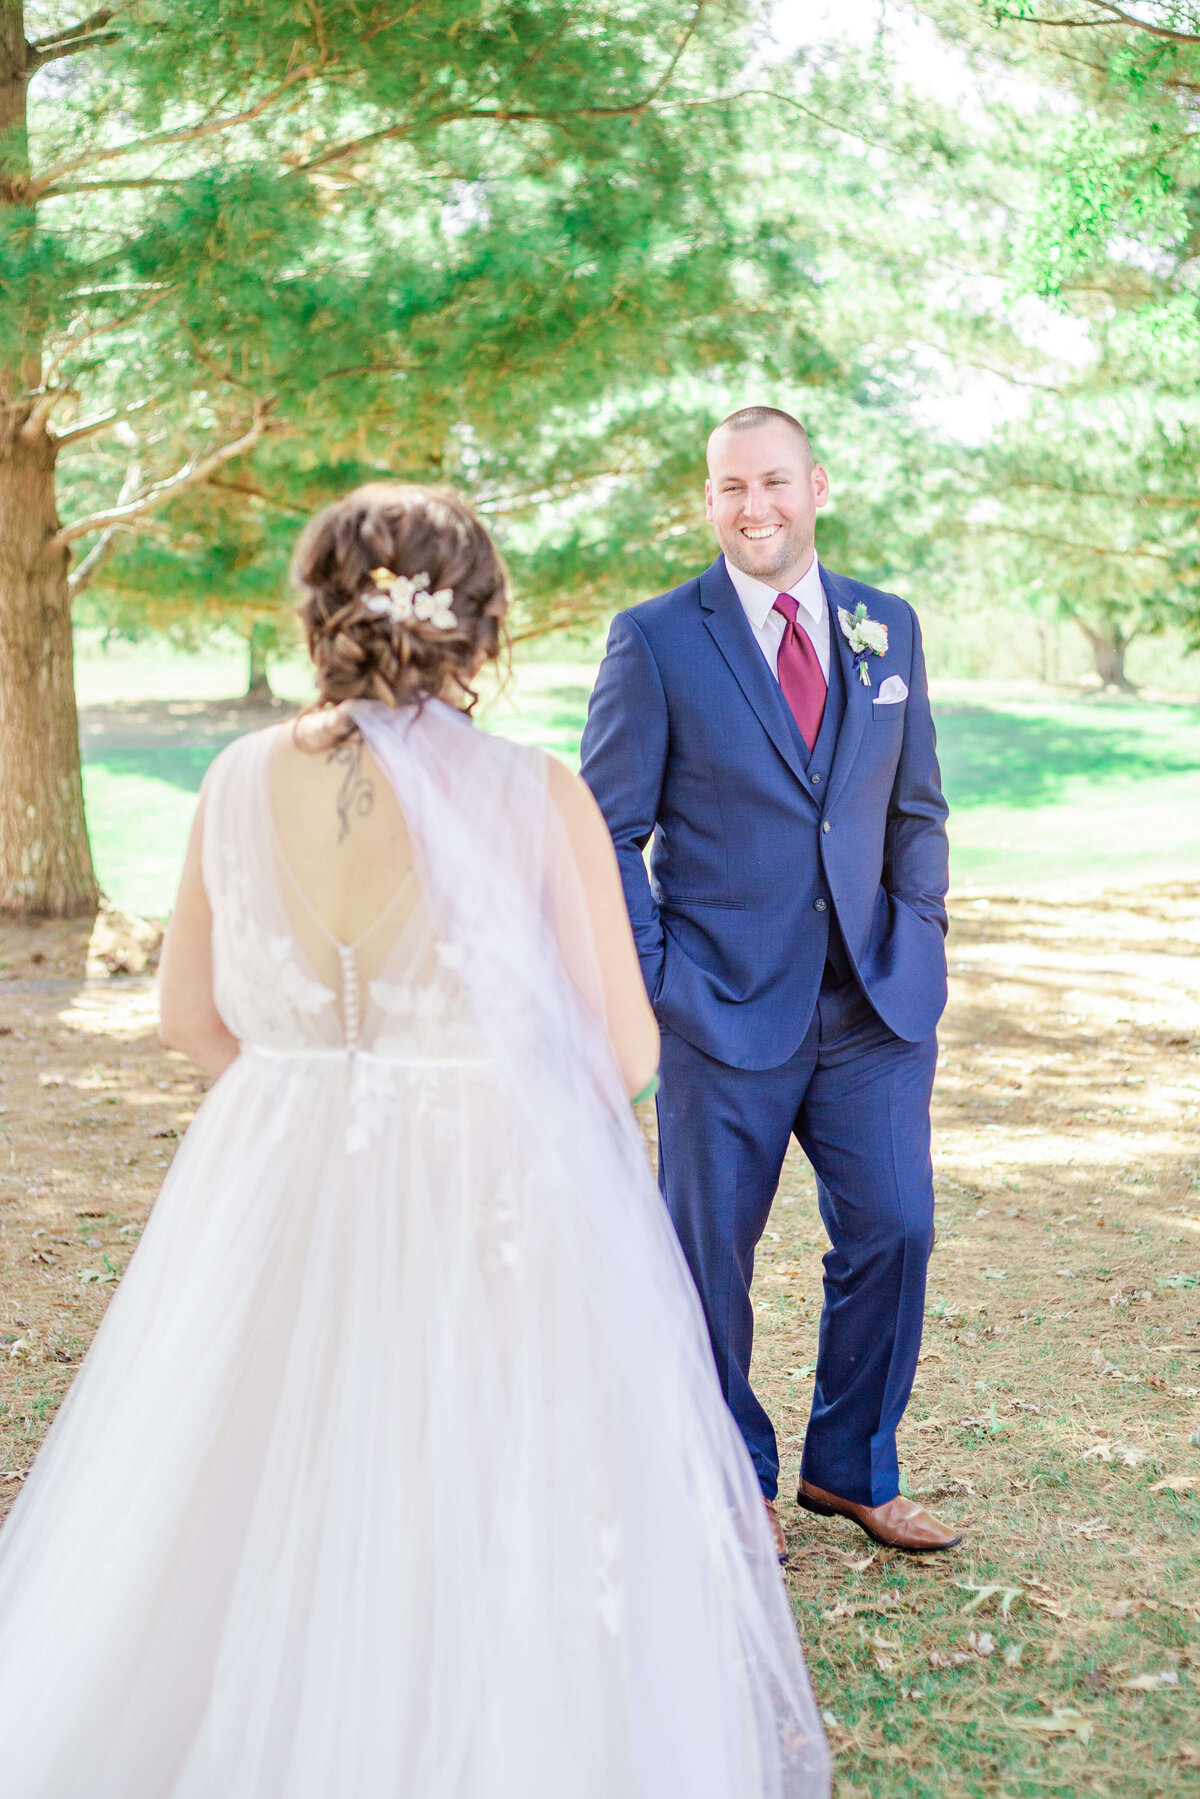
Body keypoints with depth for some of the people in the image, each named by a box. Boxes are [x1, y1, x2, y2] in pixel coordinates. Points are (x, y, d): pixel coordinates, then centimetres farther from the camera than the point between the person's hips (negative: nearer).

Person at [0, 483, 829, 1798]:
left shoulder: (241, 784, -3)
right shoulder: (539, 800, -13)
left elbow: (191, 1017, 8)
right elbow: (626, 1052, -8)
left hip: (277, 1218, 4)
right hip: (495, 1219, -3)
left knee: (248, 1565, 21)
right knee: (493, 1575, 13)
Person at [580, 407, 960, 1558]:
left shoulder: (889, 627, 9)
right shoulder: (655, 639, -3)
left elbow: (916, 806, 16)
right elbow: (608, 829, -3)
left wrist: (919, 933, 5)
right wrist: (654, 976, -9)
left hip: (875, 1004, 4)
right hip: (727, 1006, -3)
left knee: (894, 1233, 5)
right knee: (710, 1254, 7)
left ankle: (850, 1469, 27)